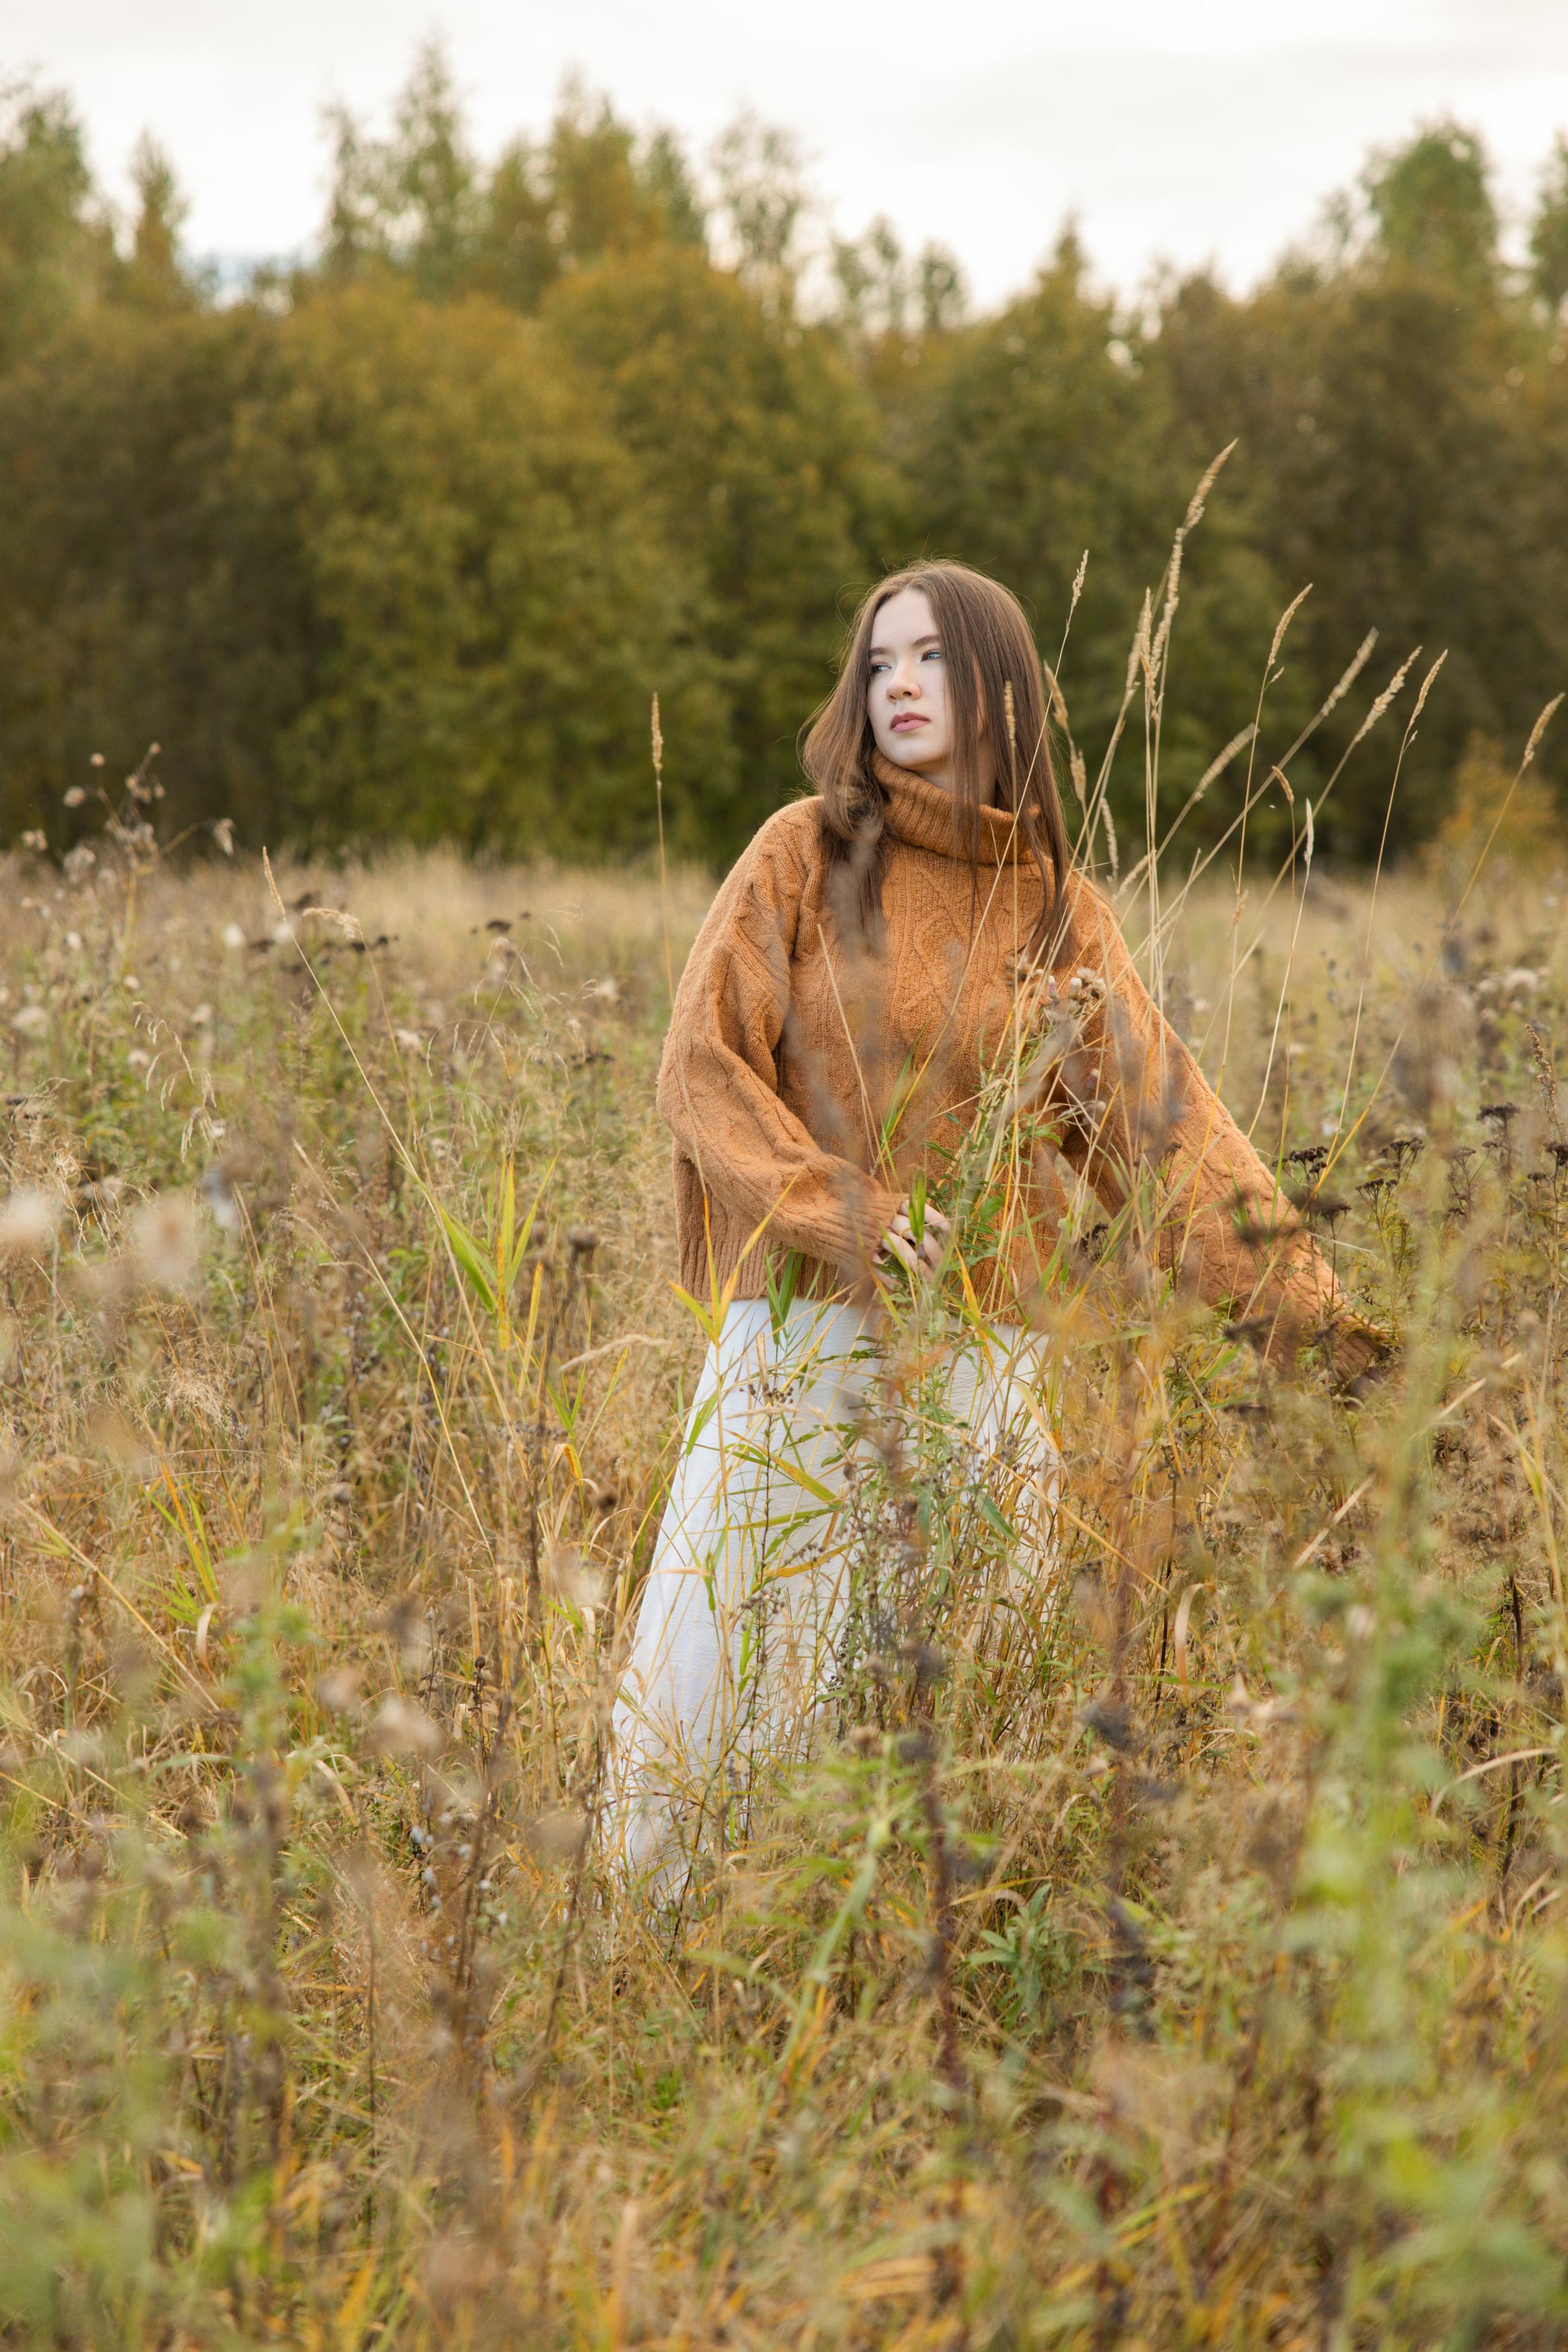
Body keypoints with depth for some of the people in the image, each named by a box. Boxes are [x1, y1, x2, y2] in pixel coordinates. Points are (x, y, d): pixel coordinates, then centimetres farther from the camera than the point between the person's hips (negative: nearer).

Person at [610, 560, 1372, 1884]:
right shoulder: (805, 856, 2)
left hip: (977, 1340, 2)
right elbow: (705, 1068, -3)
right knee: (719, 1660, -2)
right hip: (798, 1325, -2)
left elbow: (1162, 1118, 4)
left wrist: (1297, 1302, -5)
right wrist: (841, 1216, -15)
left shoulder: (1058, 911, 8)